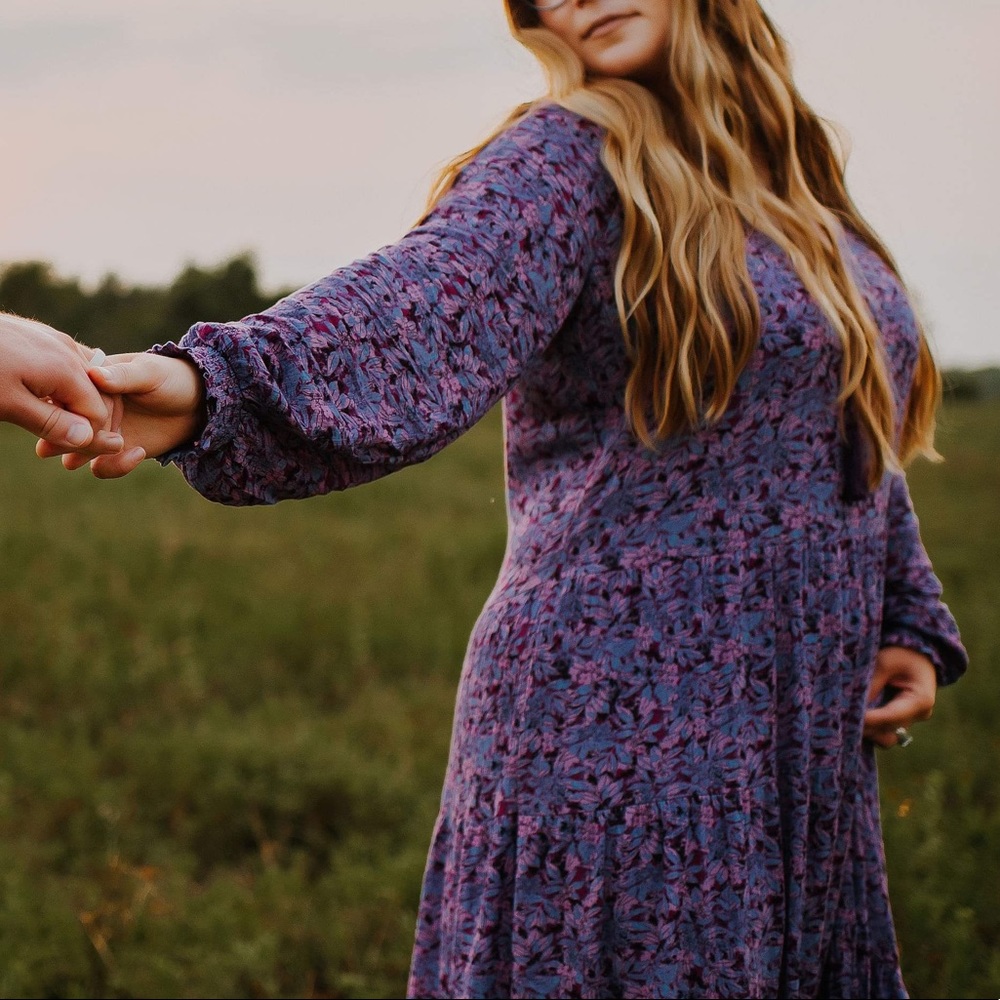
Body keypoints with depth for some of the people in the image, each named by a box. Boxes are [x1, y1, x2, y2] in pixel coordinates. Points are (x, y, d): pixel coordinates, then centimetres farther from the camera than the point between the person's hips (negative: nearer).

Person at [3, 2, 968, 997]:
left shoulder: (795, 187, 14)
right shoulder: (572, 159, -7)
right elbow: (423, 299, -27)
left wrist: (908, 627, 13)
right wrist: (209, 383, -46)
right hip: (630, 735, -7)